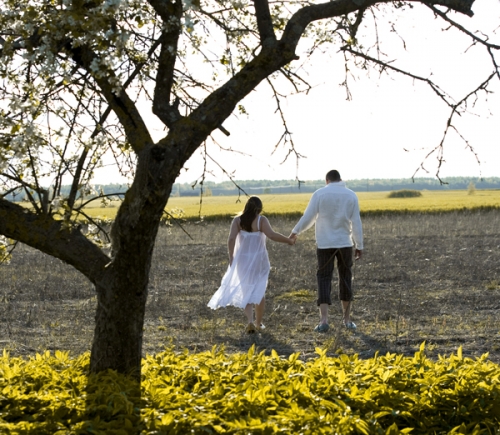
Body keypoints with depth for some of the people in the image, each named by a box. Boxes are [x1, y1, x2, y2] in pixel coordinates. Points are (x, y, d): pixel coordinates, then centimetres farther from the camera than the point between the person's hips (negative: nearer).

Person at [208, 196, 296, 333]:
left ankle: (250, 322, -11)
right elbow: (272, 235, -25)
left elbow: (231, 239, -14)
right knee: (259, 292, 18)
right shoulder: (261, 220, -11)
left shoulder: (238, 220, -5)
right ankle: (258, 323, 26)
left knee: (247, 293, 10)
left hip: (243, 261, 1)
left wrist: (231, 258, -6)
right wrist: (288, 240, -14)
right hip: (259, 261, -1)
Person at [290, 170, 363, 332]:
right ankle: (347, 319, 20)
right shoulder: (351, 195, 1)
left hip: (325, 244, -1)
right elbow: (356, 223, 0)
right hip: (344, 243, 1)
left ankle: (324, 320, -12)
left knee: (324, 279, 2)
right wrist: (359, 246, 7)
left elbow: (308, 217, -4)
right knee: (345, 279, 14)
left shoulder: (319, 194, -5)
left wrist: (295, 231, 12)